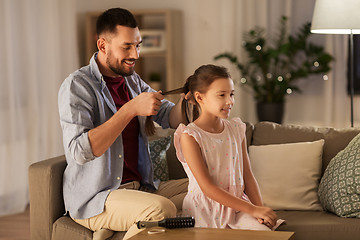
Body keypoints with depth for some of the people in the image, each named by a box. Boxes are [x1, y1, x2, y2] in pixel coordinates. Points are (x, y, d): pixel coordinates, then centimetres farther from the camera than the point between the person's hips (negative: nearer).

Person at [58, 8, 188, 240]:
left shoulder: (132, 80, 13)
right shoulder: (77, 86, -11)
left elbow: (171, 118, 12)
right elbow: (80, 152, -24)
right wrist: (131, 109, -26)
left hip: (140, 185, 9)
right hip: (93, 198, -9)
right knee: (162, 209, -33)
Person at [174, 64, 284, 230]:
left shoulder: (236, 130, 8)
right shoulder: (190, 136, -11)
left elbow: (247, 176, 9)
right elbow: (207, 188, -17)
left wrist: (260, 209, -9)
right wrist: (253, 210, -19)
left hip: (237, 206, 4)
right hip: (205, 211, -4)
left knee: (265, 232, -20)